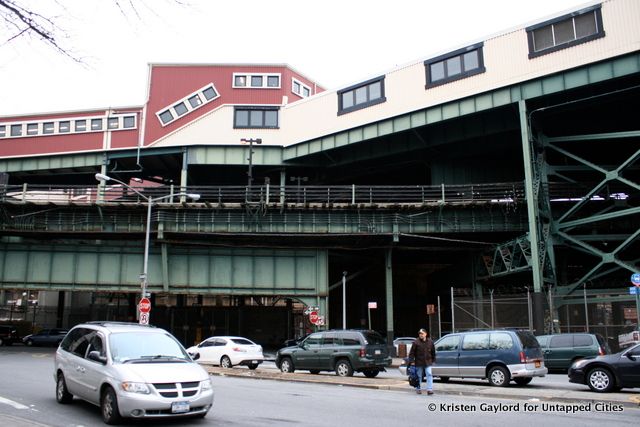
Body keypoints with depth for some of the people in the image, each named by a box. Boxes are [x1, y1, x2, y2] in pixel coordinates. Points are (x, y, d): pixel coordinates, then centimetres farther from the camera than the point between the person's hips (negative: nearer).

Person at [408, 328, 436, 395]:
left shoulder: (430, 342, 2)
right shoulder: (416, 342, -8)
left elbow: (433, 352, 13)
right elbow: (412, 352, -7)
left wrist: (433, 360, 12)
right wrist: (412, 361, -11)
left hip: (428, 362, 2)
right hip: (419, 362, -2)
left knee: (429, 374, -10)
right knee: (419, 376, 8)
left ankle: (429, 389, -9)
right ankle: (418, 389, 23)